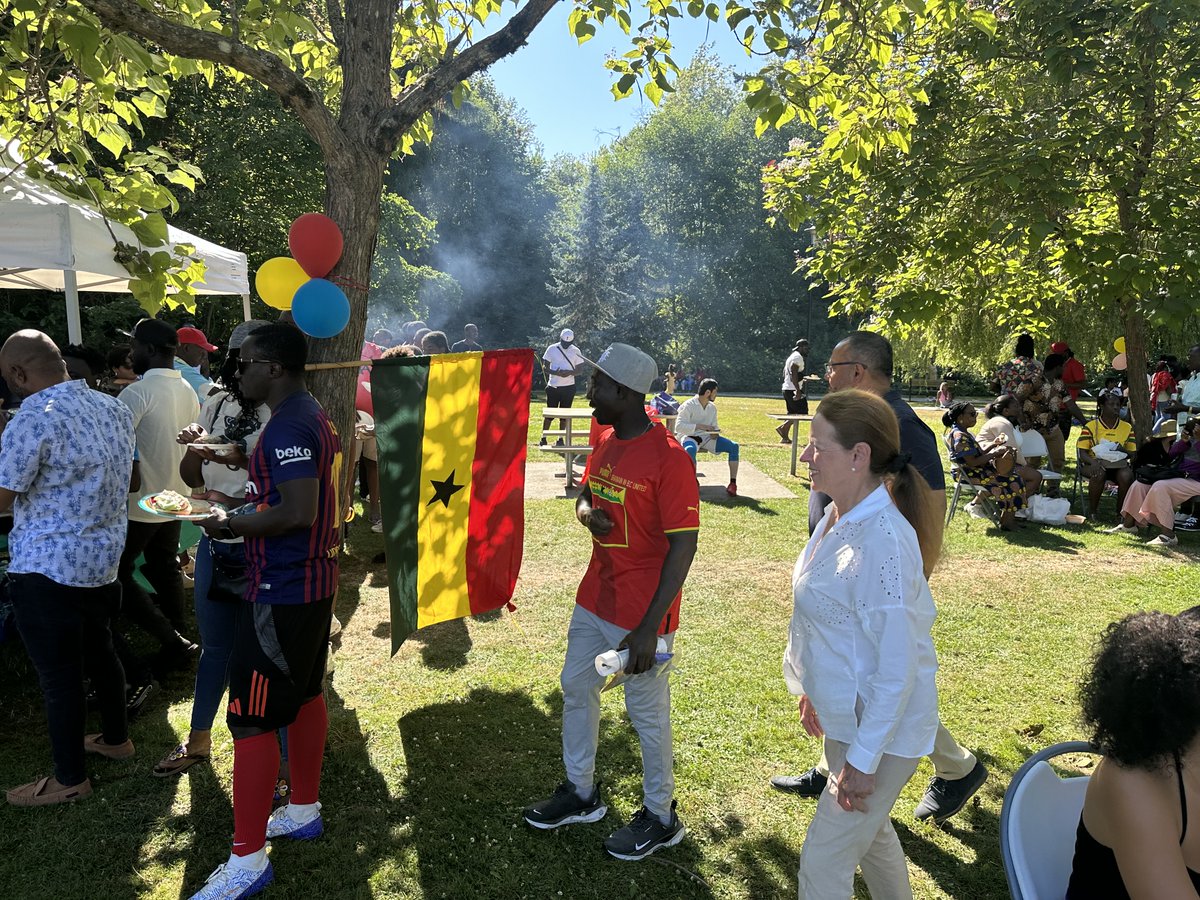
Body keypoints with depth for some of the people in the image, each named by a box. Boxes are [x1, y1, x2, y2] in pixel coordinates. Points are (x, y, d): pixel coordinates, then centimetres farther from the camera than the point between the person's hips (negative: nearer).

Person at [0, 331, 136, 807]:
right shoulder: (115, 408, 4)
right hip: (104, 558, 8)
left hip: (48, 570, -8)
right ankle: (116, 737, 40)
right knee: (99, 651, 23)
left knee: (59, 674, 6)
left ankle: (69, 779, 19)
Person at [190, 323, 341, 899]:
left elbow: (298, 511, -28)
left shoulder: (288, 427, -21)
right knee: (304, 694, 20)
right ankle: (304, 811, 36)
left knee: (250, 718, -2)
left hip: (280, 592, -10)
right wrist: (239, 507, 13)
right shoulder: (315, 416, 10)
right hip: (314, 579, 11)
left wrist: (232, 525, -15)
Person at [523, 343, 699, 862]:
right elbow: (584, 496, 19)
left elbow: (683, 546, -22)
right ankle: (581, 793, 40)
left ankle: (660, 818, 30)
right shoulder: (606, 445, 4)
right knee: (576, 690, 19)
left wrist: (648, 628, -23)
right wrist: (588, 514, -8)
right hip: (594, 599, 9)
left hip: (640, 613, -8)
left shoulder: (667, 458, -22)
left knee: (647, 714, 8)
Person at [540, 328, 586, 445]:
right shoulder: (552, 349, -1)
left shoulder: (576, 351, 1)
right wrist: (555, 373, -20)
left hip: (568, 387, 1)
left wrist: (570, 373, -18)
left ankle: (561, 438, 14)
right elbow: (545, 366, 0)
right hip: (553, 386, -1)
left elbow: (580, 369, 3)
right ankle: (543, 438, 8)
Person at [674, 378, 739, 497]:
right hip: (690, 437, -6)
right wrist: (699, 426, -26)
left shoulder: (712, 407, 11)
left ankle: (733, 483, -13)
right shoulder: (688, 405, -10)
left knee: (734, 446, -13)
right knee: (690, 449, -43)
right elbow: (679, 426, -18)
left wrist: (715, 431, -3)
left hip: (707, 437, 6)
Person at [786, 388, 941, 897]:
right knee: (870, 832, 28)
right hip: (845, 714, 9)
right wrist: (813, 691, 17)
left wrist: (862, 759, -20)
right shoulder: (838, 519, -3)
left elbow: (897, 667, -27)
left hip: (881, 727, -9)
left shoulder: (883, 540, -30)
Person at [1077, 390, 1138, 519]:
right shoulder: (1091, 426, 0)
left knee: (1126, 476, -31)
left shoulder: (1127, 427, 9)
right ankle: (1092, 511, -18)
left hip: (1118, 464, 2)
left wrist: (1122, 450, -16)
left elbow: (1133, 453, 9)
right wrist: (1093, 462, -27)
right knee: (1099, 474, -36)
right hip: (1095, 463, -2)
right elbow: (1081, 451, -6)